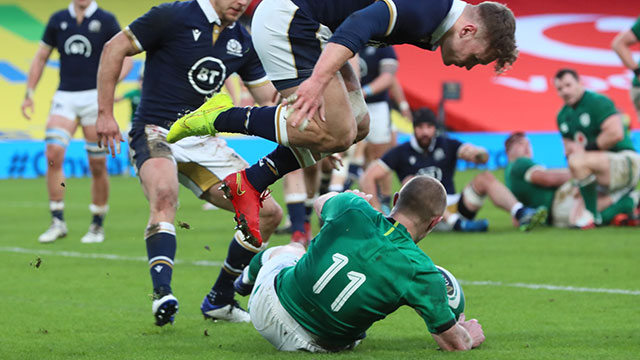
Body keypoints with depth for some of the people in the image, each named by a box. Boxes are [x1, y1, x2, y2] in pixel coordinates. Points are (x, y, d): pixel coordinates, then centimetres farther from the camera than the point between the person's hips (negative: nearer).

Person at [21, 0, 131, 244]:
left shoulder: (106, 21, 1)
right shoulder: (58, 20, 10)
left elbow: (126, 59, 2)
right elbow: (41, 58, 18)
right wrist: (29, 93, 9)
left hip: (95, 98, -2)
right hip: (65, 96, 2)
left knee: (98, 165, -1)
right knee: (53, 154, -16)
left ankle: (97, 225, 14)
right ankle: (58, 222, -9)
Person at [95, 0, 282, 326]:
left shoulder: (242, 42, 8)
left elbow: (269, 98, 12)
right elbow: (114, 49, -5)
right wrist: (105, 113, -8)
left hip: (202, 141, 7)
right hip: (156, 133, -7)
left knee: (268, 213, -1)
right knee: (164, 194, -39)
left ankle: (219, 300, 12)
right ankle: (162, 294, -46)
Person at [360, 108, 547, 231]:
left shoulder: (447, 146, 11)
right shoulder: (402, 153, 5)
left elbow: (482, 156, -1)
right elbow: (367, 179, -1)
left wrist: (477, 154, -26)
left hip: (453, 209, 2)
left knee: (485, 178, -15)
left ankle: (521, 214, -41)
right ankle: (458, 224, -47)